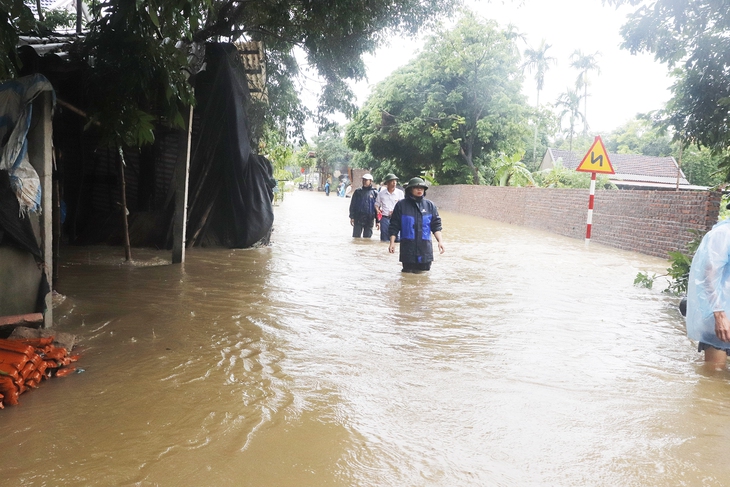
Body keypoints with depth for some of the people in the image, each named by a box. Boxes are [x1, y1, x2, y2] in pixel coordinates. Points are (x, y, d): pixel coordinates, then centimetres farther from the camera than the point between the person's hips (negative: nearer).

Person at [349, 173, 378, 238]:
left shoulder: (374, 193, 4)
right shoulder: (357, 191, 6)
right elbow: (352, 205, 6)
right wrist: (352, 217, -2)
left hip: (369, 220, 0)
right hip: (358, 220, 0)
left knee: (367, 238, 6)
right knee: (356, 237, -1)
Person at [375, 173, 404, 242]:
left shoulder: (400, 192, 3)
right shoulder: (381, 193, 6)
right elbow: (377, 204, 15)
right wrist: (378, 211, -7)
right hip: (384, 218, 1)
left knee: (396, 239, -5)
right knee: (384, 239, 3)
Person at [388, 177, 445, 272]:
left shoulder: (430, 205, 6)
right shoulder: (401, 205, 1)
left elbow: (436, 225, 6)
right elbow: (394, 225, 2)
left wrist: (440, 241, -5)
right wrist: (392, 242, -4)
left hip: (425, 248, 2)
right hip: (407, 248, -2)